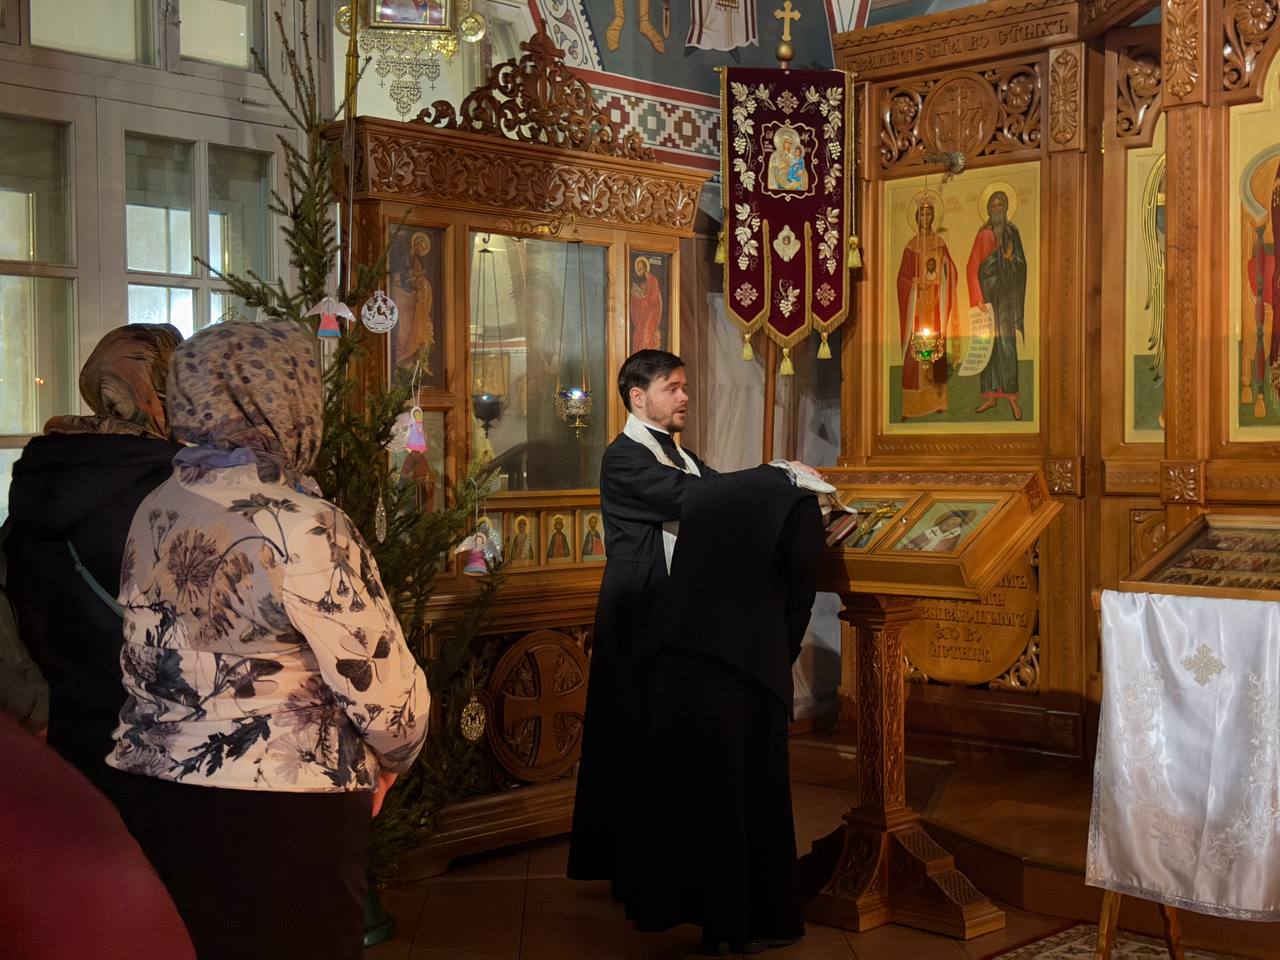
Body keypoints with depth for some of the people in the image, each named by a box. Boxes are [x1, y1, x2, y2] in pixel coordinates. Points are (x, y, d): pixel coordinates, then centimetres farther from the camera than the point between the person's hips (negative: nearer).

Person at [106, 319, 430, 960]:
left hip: (153, 789, 7)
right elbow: (384, 687, -16)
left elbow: (156, 659, 10)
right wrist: (395, 754, 4)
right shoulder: (299, 529, -18)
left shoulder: (155, 511, 4)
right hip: (277, 812, -7)